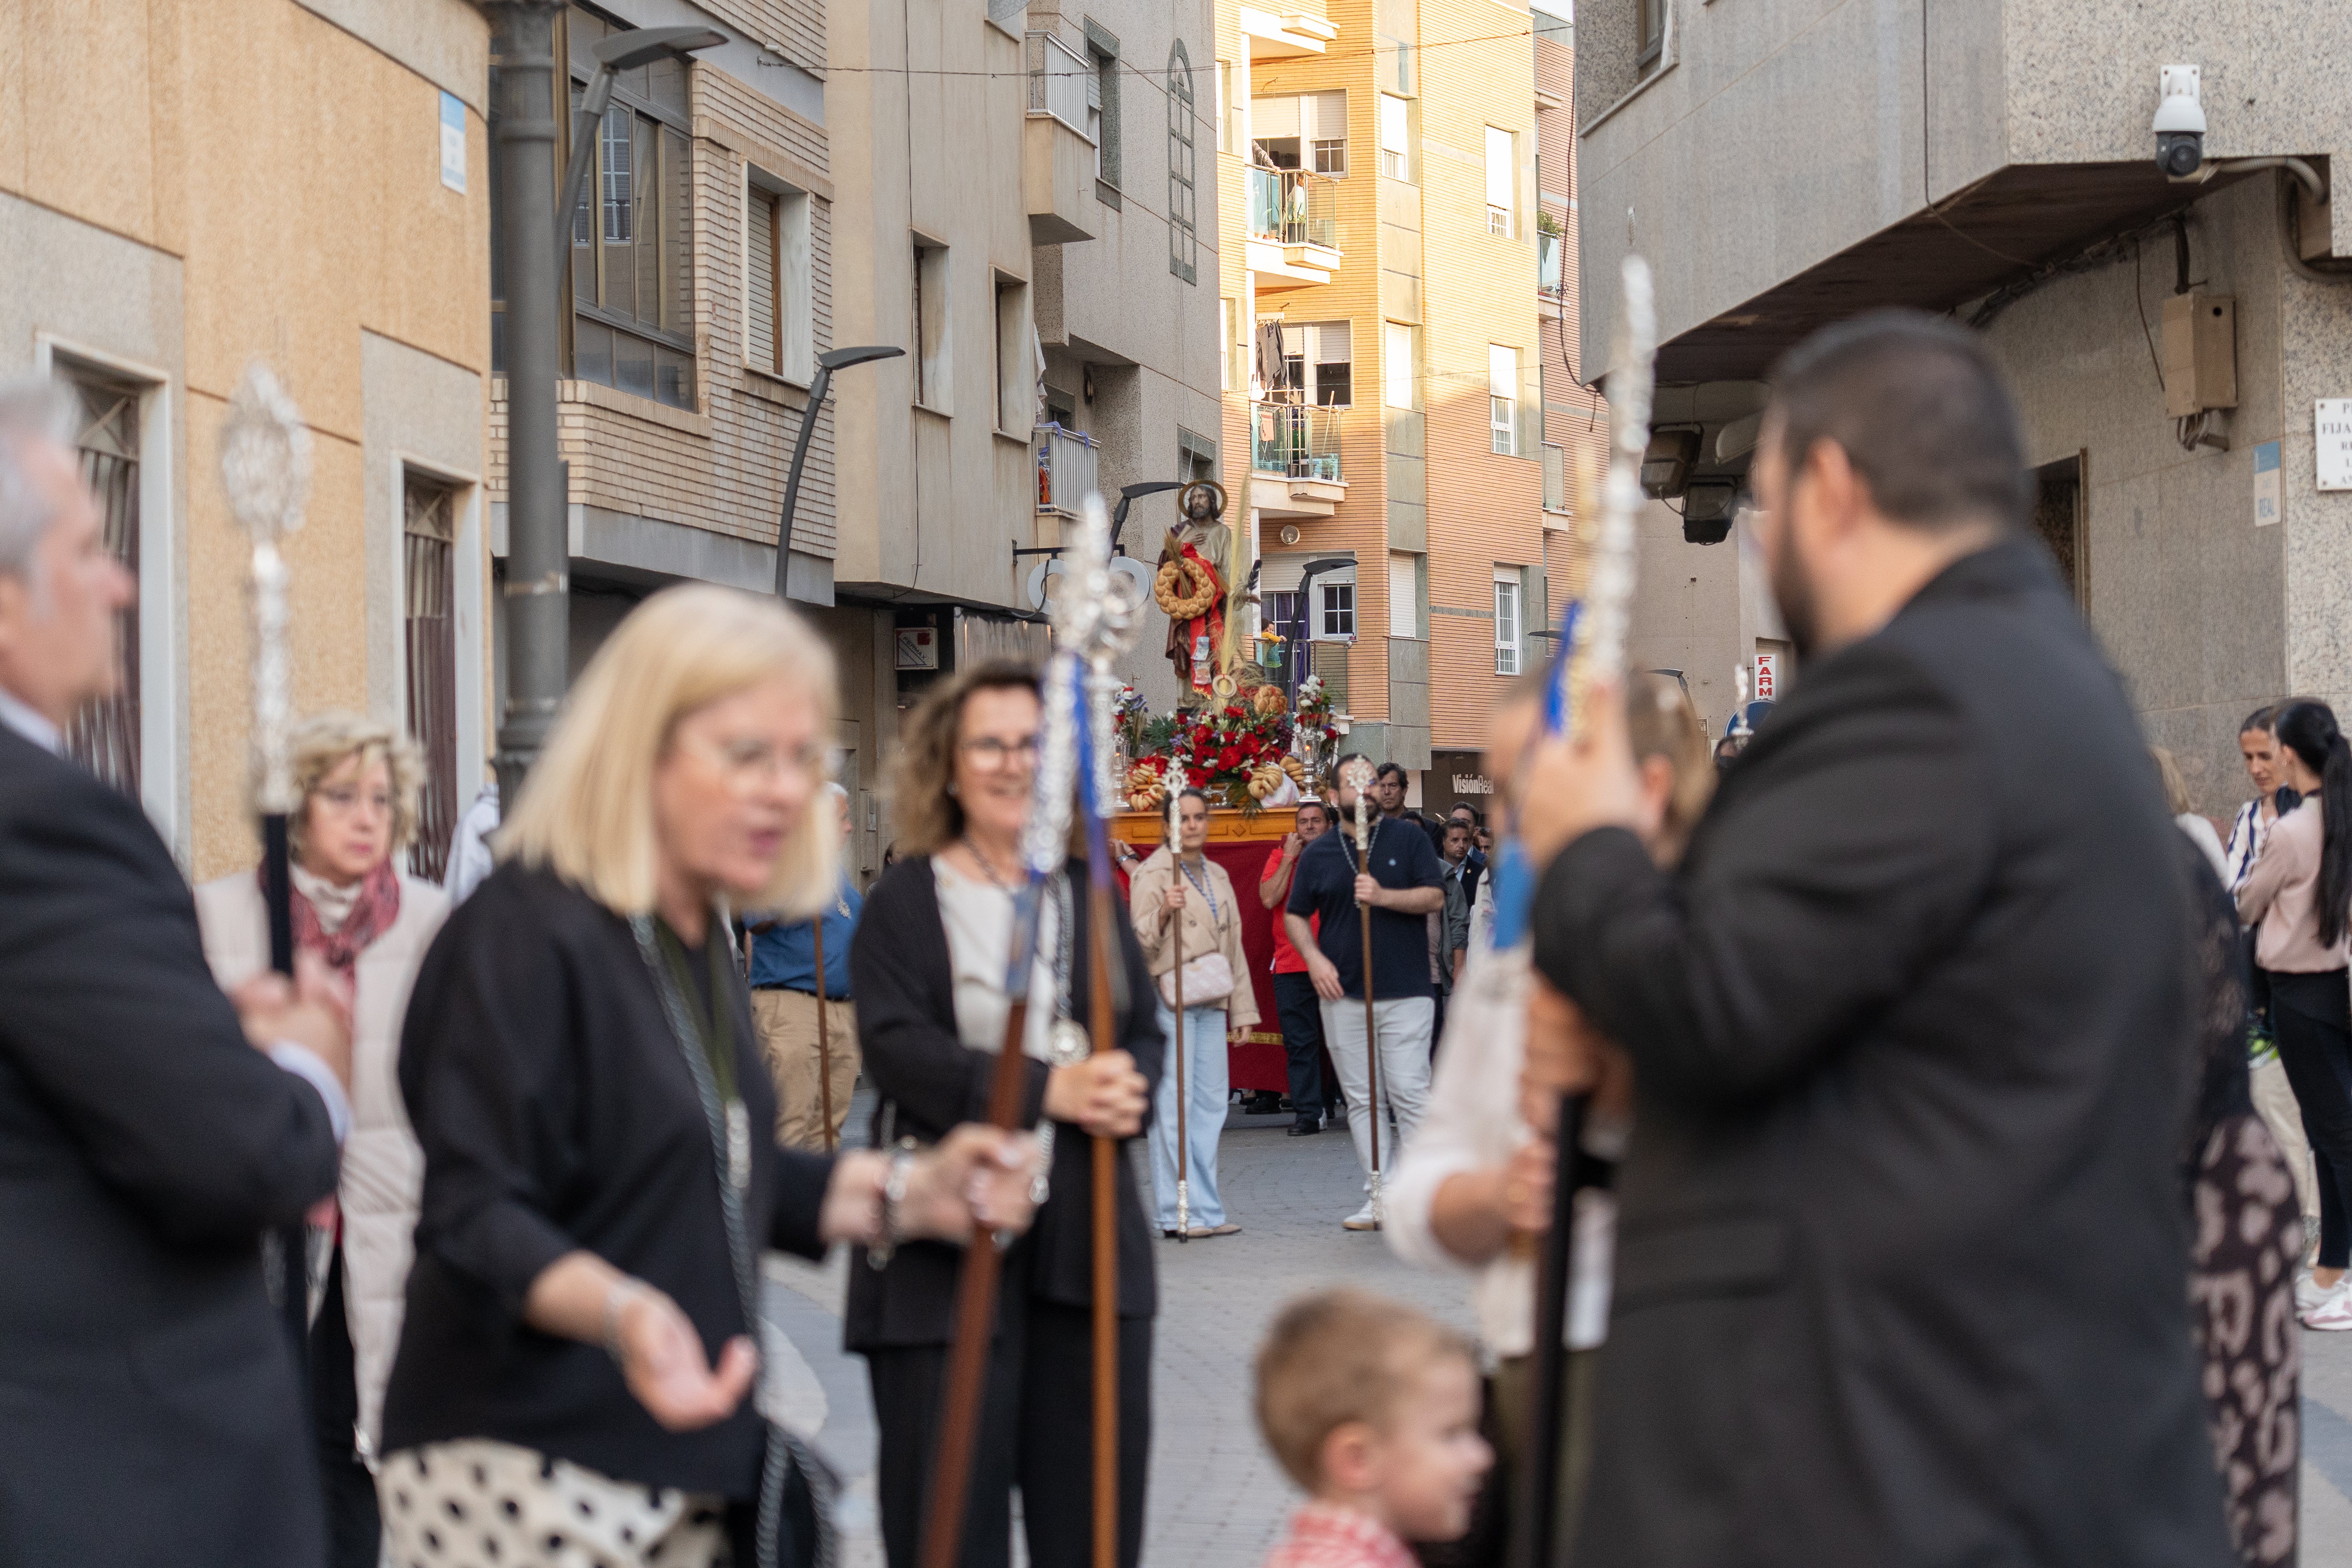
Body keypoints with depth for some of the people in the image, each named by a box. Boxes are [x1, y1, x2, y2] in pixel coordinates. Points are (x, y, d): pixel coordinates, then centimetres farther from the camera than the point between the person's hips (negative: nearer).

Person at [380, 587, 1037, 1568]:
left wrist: (906, 1193, 12)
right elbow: (475, 1217, -23)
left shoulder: (697, 935, 14)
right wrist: (618, 1310, -41)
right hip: (521, 1480, -9)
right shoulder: (523, 935, -16)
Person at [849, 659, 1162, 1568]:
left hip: (1087, 1234, 5)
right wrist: (1050, 1089, -23)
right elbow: (899, 1050, -13)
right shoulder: (906, 901, 0)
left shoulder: (1089, 896, 15)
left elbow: (1145, 1032, 13)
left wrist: (1128, 1090, -12)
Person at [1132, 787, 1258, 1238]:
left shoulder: (1218, 876, 19)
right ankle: (1178, 1212, -7)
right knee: (1173, 1106, -8)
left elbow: (1233, 944, 23)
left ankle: (1205, 1211, 10)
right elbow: (1138, 940, -10)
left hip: (1211, 1002, 7)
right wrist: (1163, 912, -29)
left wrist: (1242, 1009, 20)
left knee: (1211, 1104, 6)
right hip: (1168, 999, -7)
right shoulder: (1152, 873, -2)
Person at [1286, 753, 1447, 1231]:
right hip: (1342, 994, 3)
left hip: (1405, 992, -3)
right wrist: (1314, 959, -2)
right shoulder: (1318, 853, 10)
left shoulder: (1409, 838, 4)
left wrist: (1383, 896, -17)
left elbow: (1435, 897, -3)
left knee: (1410, 1094, -7)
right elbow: (1295, 914, 15)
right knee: (1361, 1100, 4)